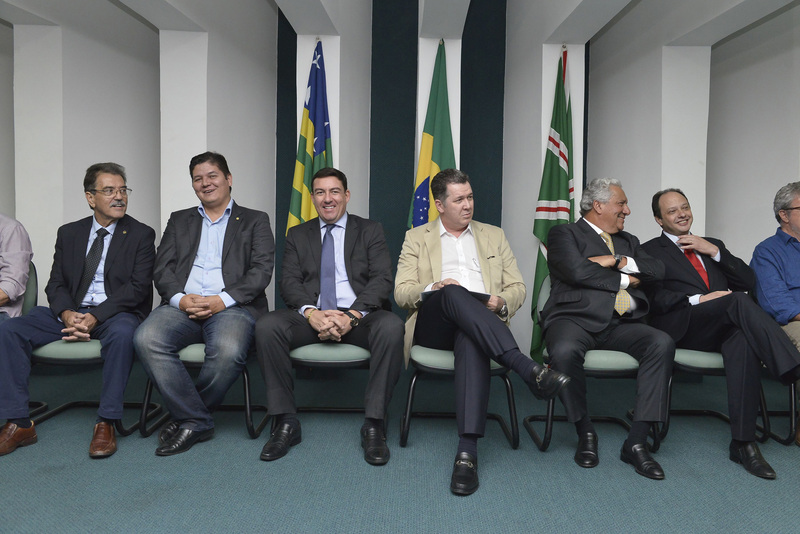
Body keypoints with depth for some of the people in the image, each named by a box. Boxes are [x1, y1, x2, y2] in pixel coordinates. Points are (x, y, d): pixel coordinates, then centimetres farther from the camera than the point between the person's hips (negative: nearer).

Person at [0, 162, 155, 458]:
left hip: (116, 313, -4)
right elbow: (56, 284, 9)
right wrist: (67, 314, -14)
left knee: (122, 333, -38)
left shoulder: (141, 235, 2)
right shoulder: (68, 233, 15)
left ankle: (106, 423, -26)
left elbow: (138, 287, -8)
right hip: (71, 312, 4)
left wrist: (95, 316, -20)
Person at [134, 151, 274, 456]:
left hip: (233, 306, -3)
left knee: (228, 351, -35)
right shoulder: (179, 220, 25)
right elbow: (162, 269, 13)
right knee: (146, 339, -29)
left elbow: (261, 271, 1)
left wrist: (222, 300, -13)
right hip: (182, 305, 3)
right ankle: (197, 421, -17)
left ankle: (187, 416, -7)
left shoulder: (255, 221, 15)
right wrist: (180, 299, -9)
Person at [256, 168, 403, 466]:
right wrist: (311, 313, -18)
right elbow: (289, 283, 5)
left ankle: (374, 425, -23)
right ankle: (286, 423, -16)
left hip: (359, 317, -1)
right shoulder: (297, 235, 18)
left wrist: (352, 315, -19)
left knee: (391, 327, -34)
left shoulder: (370, 231, 13)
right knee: (266, 326, -28)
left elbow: (382, 280, 0)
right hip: (311, 317, 2)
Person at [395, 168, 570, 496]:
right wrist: (435, 288, -15)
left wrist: (500, 302, -7)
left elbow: (518, 288, 19)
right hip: (434, 325, -1)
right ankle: (528, 370, -46)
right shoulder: (417, 238, 18)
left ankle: (467, 451, -46)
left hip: (479, 326, 1)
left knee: (471, 340, -39)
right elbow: (401, 292, 7)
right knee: (454, 293, -37)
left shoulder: (493, 236, 24)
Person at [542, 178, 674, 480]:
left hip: (620, 324, 5)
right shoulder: (564, 234, 9)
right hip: (576, 317, -5)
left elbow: (657, 271, 10)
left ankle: (636, 442, -19)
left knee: (662, 344, -24)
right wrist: (624, 280, 1)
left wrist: (617, 260, -3)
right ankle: (585, 433, -11)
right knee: (564, 351, -37)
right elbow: (578, 271, -10)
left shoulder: (628, 241, 27)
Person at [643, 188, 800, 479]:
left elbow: (749, 282, 15)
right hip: (682, 327, -4)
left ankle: (743, 442, -31)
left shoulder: (713, 244, 29)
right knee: (740, 301, -32)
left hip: (721, 329, 4)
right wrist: (697, 300, -15)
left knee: (743, 342, -33)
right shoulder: (651, 251, 14)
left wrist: (714, 252, 4)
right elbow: (654, 299, -2)